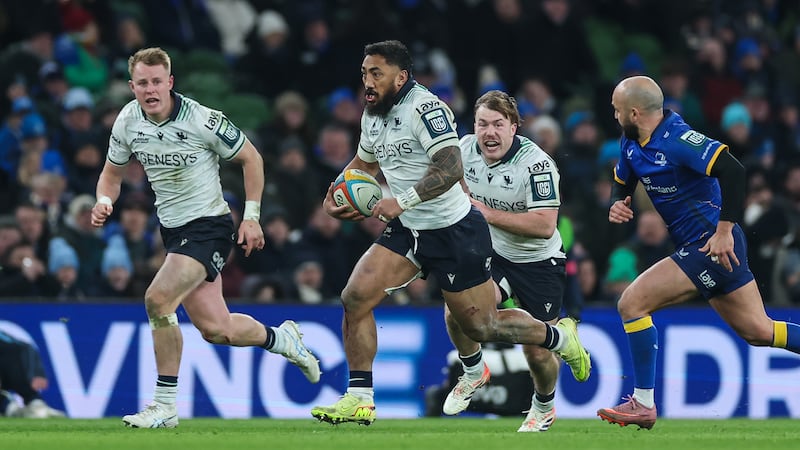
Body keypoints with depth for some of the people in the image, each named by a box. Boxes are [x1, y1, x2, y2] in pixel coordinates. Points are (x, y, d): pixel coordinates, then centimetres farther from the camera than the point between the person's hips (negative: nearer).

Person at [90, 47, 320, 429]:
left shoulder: (202, 120, -18)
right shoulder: (127, 122, -3)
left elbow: (250, 158, -6)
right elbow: (112, 172, 13)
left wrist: (252, 217, -8)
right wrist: (105, 201, -9)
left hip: (209, 226, -6)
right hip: (174, 230, 6)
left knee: (158, 300, -24)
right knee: (215, 329, 5)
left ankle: (165, 405, -13)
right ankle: (280, 339, 36)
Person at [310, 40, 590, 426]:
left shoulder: (424, 108, -21)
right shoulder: (373, 116, 6)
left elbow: (451, 169, -29)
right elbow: (363, 163, 25)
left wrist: (402, 202, -34)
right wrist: (336, 197, 6)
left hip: (453, 231, -8)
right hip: (407, 231, 8)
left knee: (481, 327, 2)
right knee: (354, 298, -9)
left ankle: (560, 337, 29)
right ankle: (359, 400, -3)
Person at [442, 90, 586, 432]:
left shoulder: (536, 163, -26)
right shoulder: (465, 149, -8)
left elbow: (544, 225, -33)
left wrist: (488, 213, -31)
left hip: (539, 262, -4)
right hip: (492, 253, 4)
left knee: (537, 353, 0)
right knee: (456, 312, -20)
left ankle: (544, 407, 34)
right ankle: (473, 373, 12)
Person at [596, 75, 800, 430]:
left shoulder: (676, 140, -22)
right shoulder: (632, 144, 6)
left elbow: (734, 172, -31)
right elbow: (622, 182, 23)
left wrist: (724, 231, -30)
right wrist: (617, 205, -1)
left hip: (711, 246, -10)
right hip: (697, 247, 10)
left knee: (632, 304, -12)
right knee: (757, 331, 15)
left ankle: (643, 405, -5)